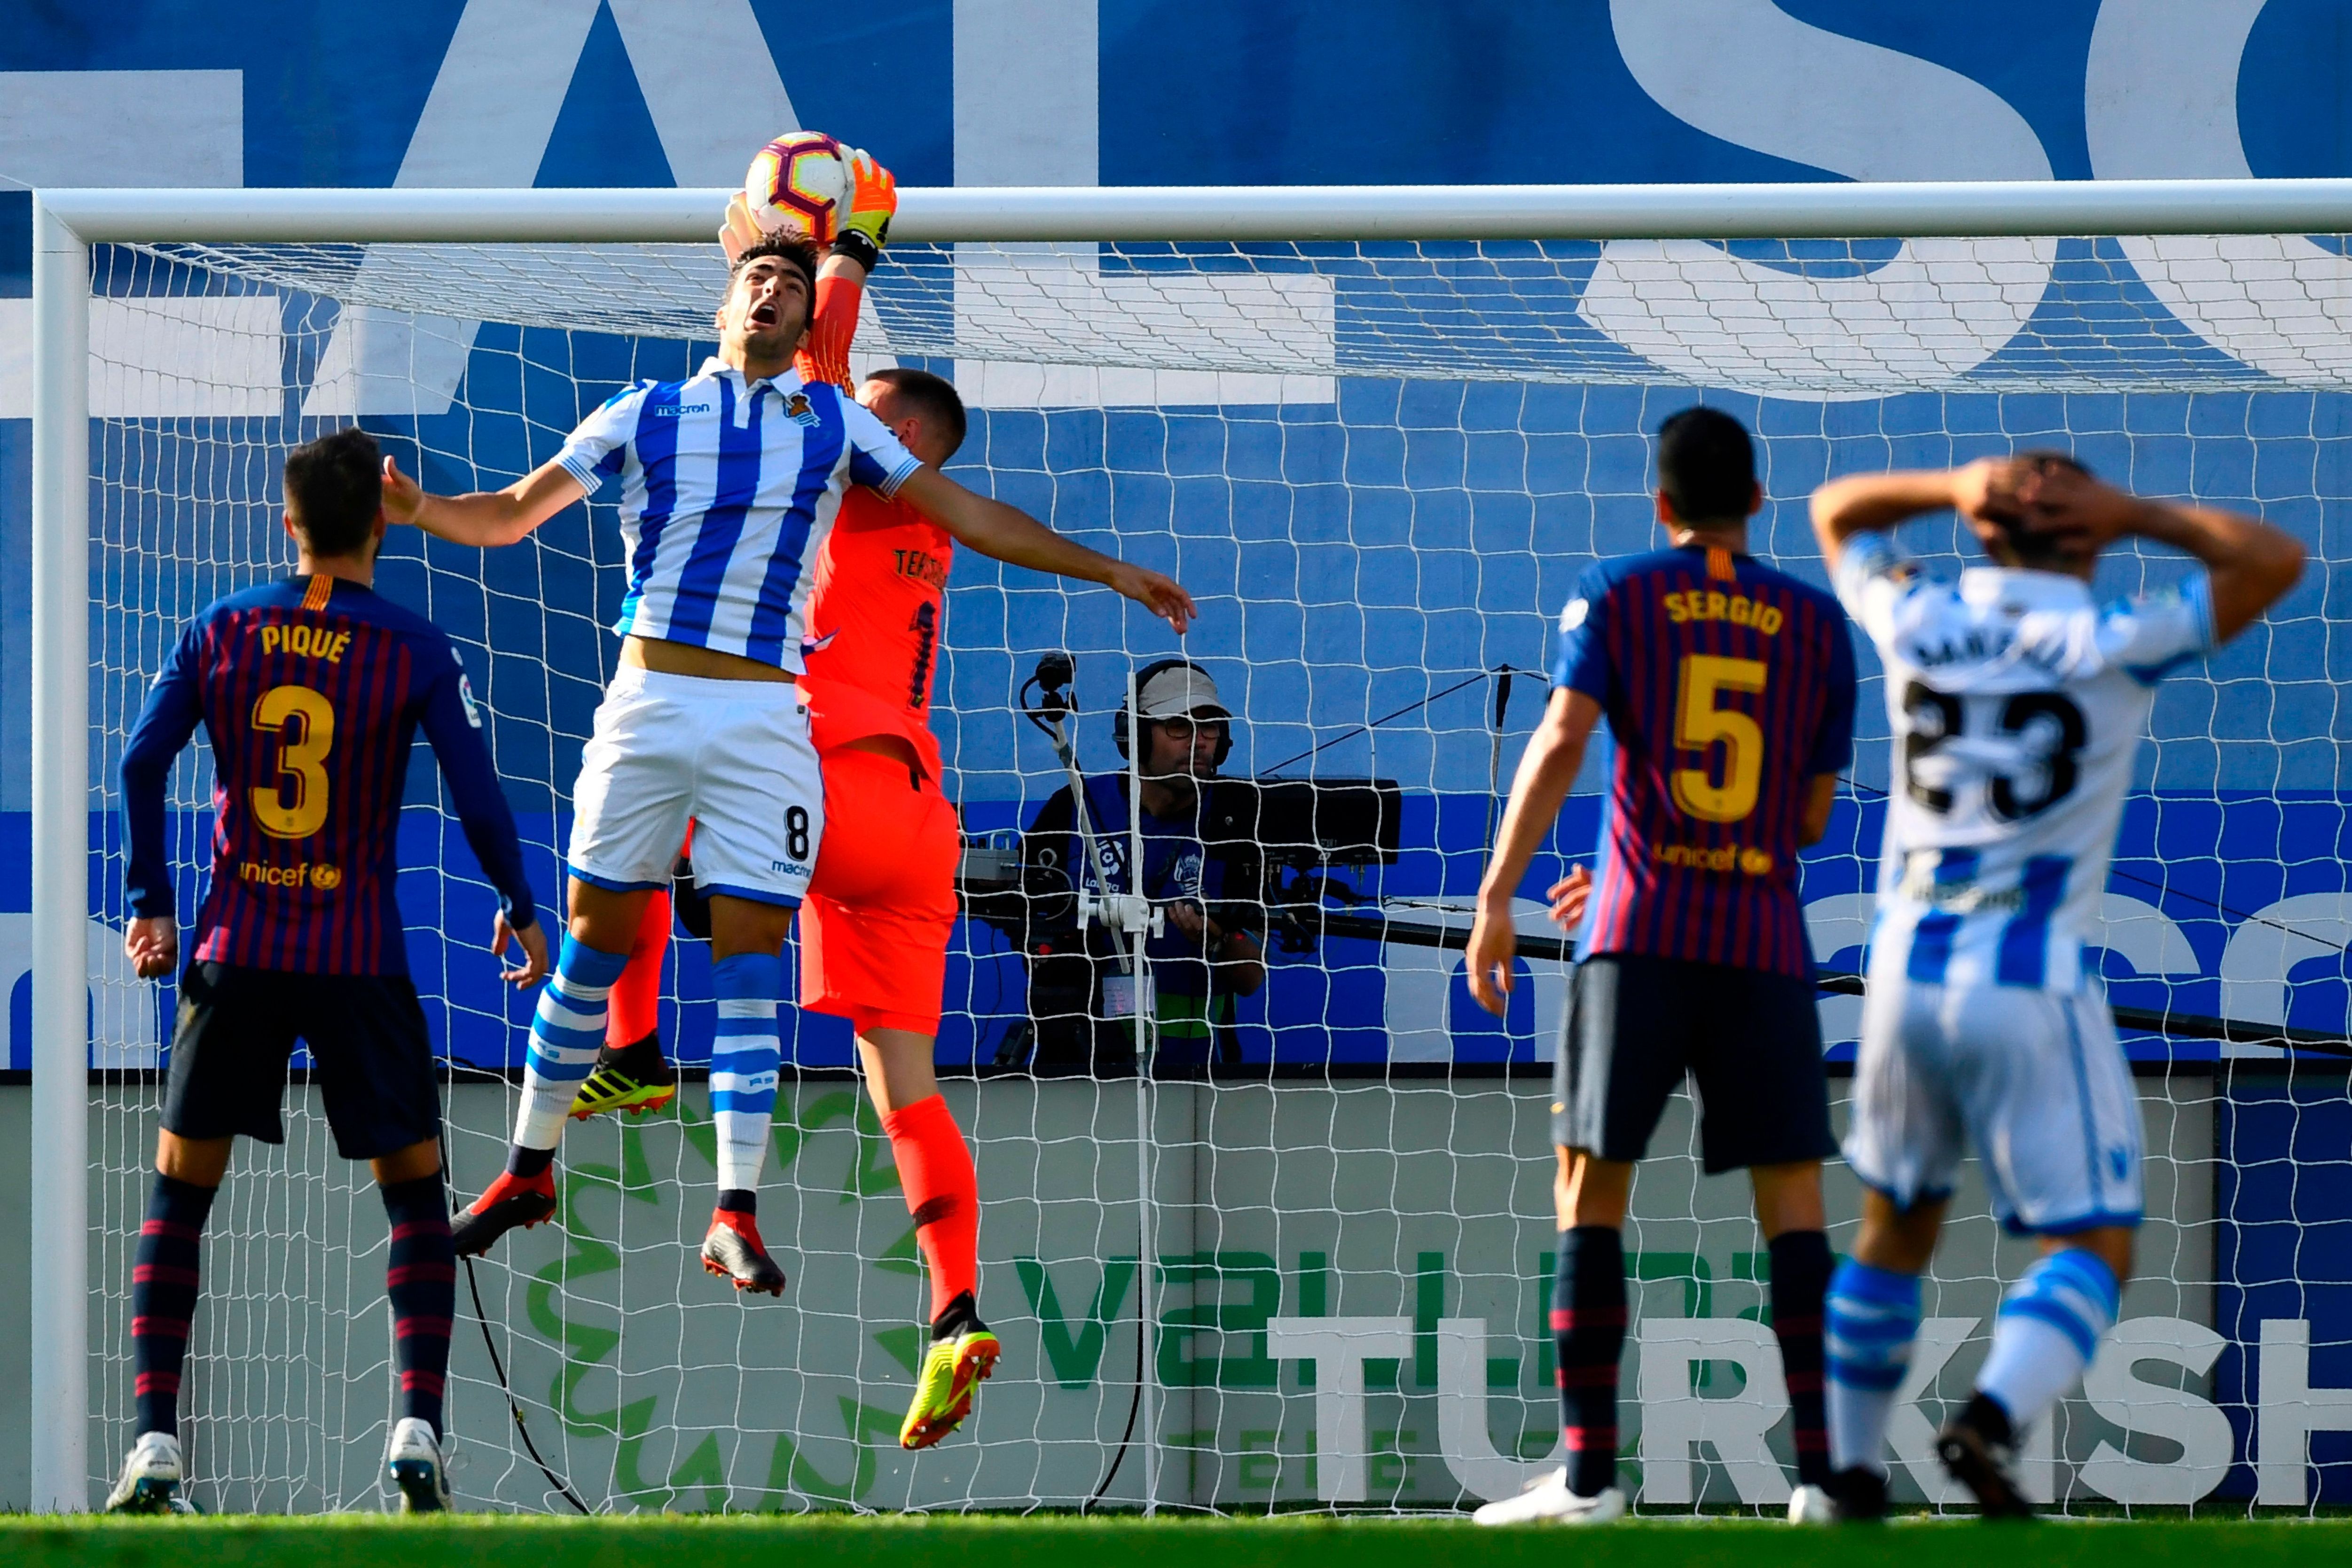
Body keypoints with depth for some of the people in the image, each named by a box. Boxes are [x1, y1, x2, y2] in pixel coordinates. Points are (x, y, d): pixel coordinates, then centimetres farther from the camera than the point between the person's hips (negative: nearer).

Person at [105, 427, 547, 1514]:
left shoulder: (221, 632, 2)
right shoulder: (415, 650, -4)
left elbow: (143, 762, -2)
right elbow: (478, 794, -6)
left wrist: (149, 906, 7)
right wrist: (519, 908, 9)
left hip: (236, 951, 1)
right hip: (361, 957, -1)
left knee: (179, 1191, 11)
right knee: (414, 1193, 12)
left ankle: (155, 1444, 1)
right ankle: (417, 1430, -2)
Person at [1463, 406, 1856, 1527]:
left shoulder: (1615, 595, 5)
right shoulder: (1817, 622, 12)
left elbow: (1562, 737, -9)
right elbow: (1811, 814, 15)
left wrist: (1497, 897, -11)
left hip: (1639, 939, -2)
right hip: (1765, 940, 2)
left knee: (1589, 1190, 3)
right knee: (1793, 1207, 3)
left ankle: (1588, 1474, -4)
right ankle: (1822, 1470, -7)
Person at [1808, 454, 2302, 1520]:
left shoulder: (1918, 625, 3)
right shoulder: (2112, 649, -6)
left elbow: (1837, 510, 23)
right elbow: (2274, 559, 1)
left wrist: (1955, 489, 6)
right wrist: (2135, 515, 0)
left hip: (1907, 979, 4)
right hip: (2034, 991, -4)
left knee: (1896, 1230, 21)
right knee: (2092, 1251, 1)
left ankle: (1852, 1470, 21)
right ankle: (1996, 1413, -25)